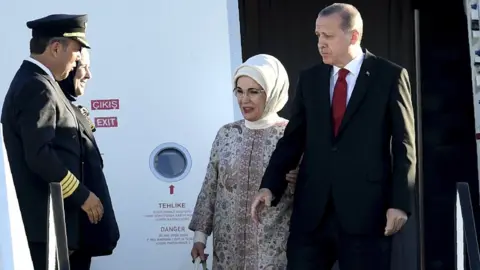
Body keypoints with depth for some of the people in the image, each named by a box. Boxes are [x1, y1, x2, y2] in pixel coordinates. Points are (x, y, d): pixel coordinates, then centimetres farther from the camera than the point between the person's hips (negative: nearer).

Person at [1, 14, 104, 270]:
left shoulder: (29, 81, 17)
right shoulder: (38, 88, -14)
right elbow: (39, 155, -23)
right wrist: (82, 196, -16)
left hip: (43, 216, 10)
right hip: (44, 218, -10)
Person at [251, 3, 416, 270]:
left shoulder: (390, 76, 1)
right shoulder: (309, 79, 12)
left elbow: (404, 146, -1)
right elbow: (292, 139, 12)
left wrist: (399, 202, -9)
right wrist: (269, 186, 0)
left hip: (365, 208, -3)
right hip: (312, 209, 4)